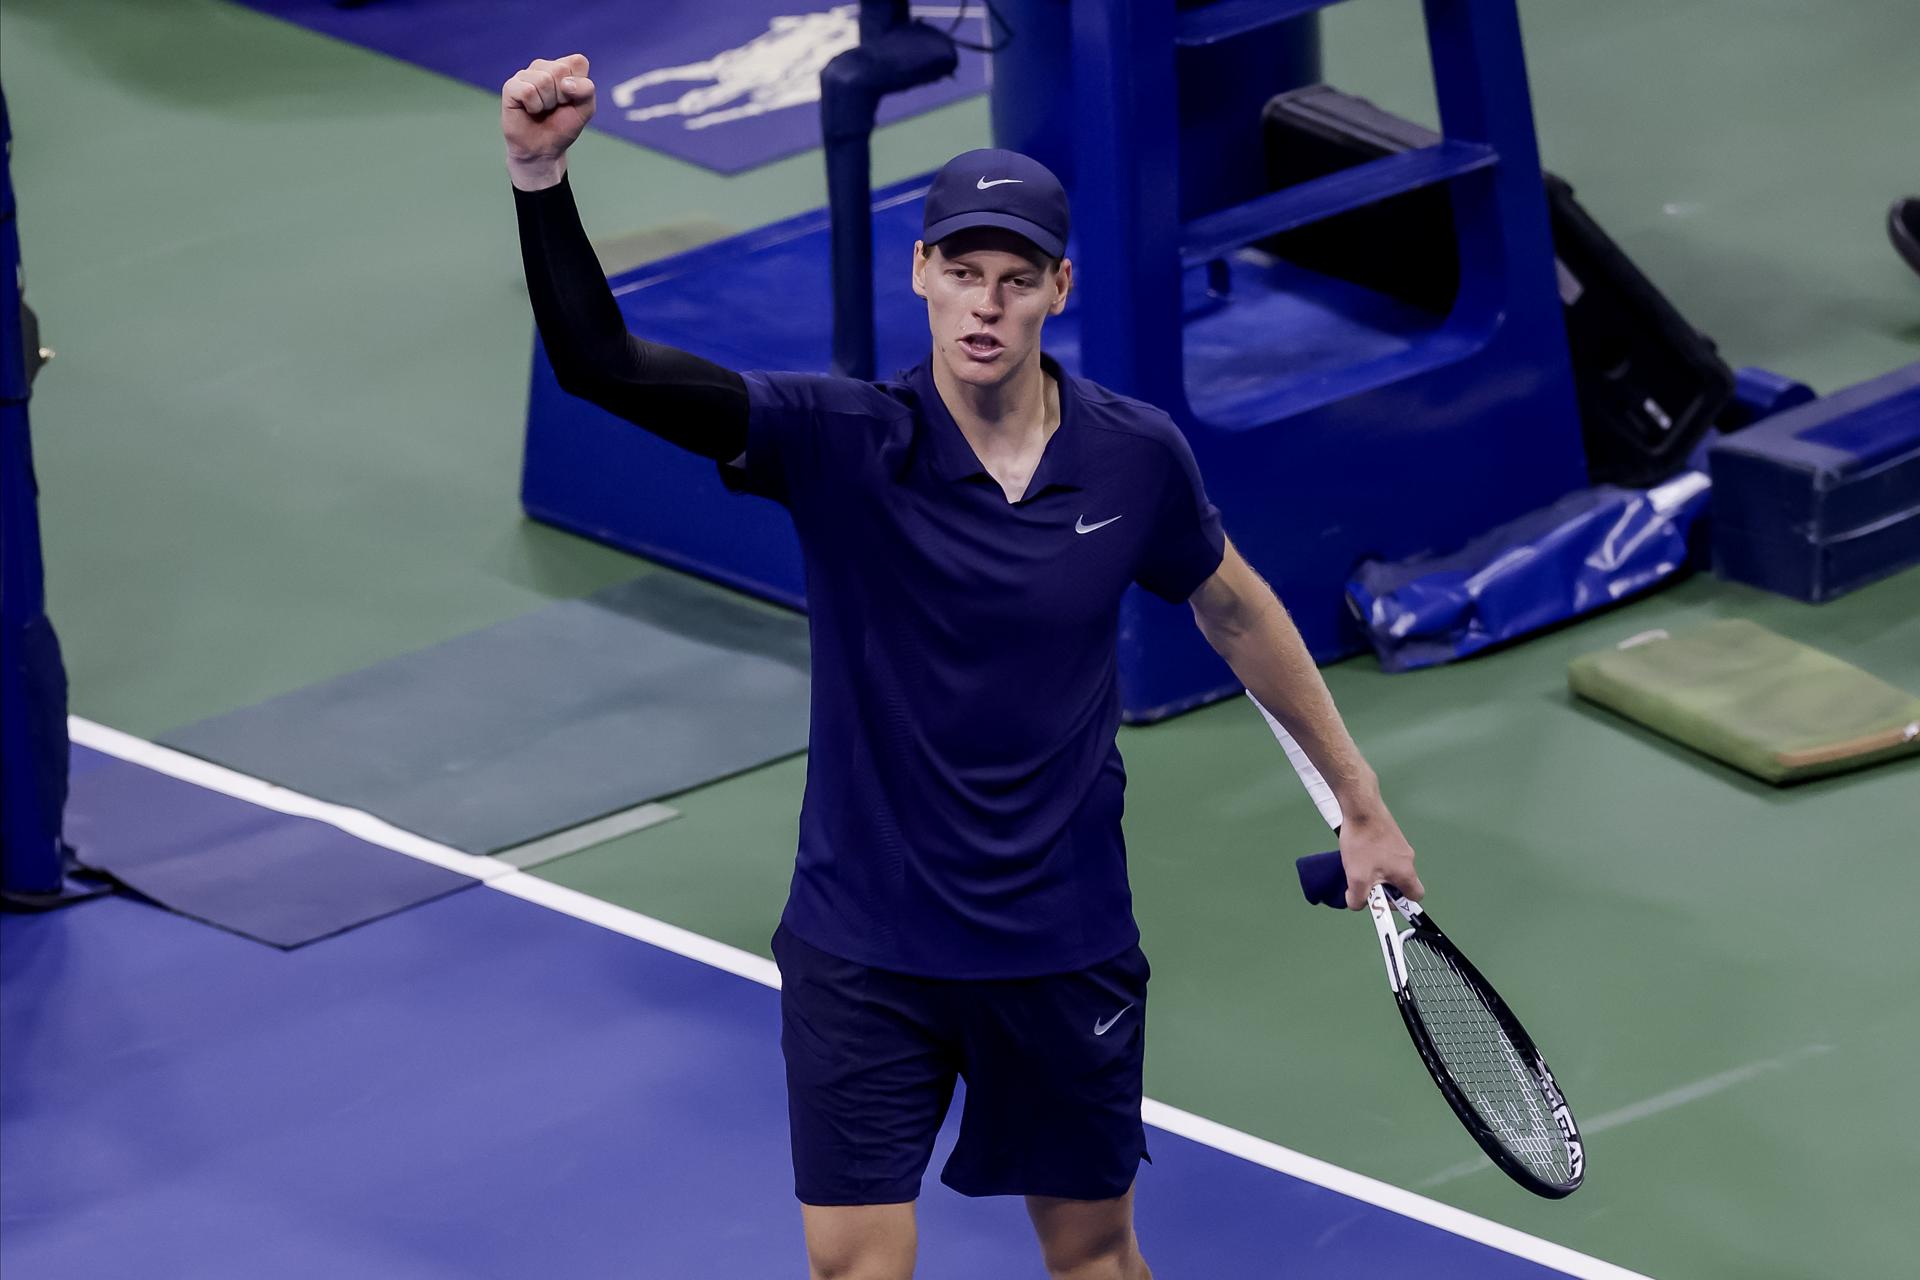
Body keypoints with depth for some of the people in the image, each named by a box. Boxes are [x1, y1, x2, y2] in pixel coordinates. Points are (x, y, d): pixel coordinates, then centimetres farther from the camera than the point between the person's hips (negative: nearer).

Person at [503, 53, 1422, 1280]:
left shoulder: (1138, 456, -8)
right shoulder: (837, 442, -15)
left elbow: (1235, 609, 12)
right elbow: (600, 361, -25)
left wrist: (1361, 799, 17)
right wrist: (542, 175, -41)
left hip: (1066, 947, 2)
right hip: (866, 945, -2)